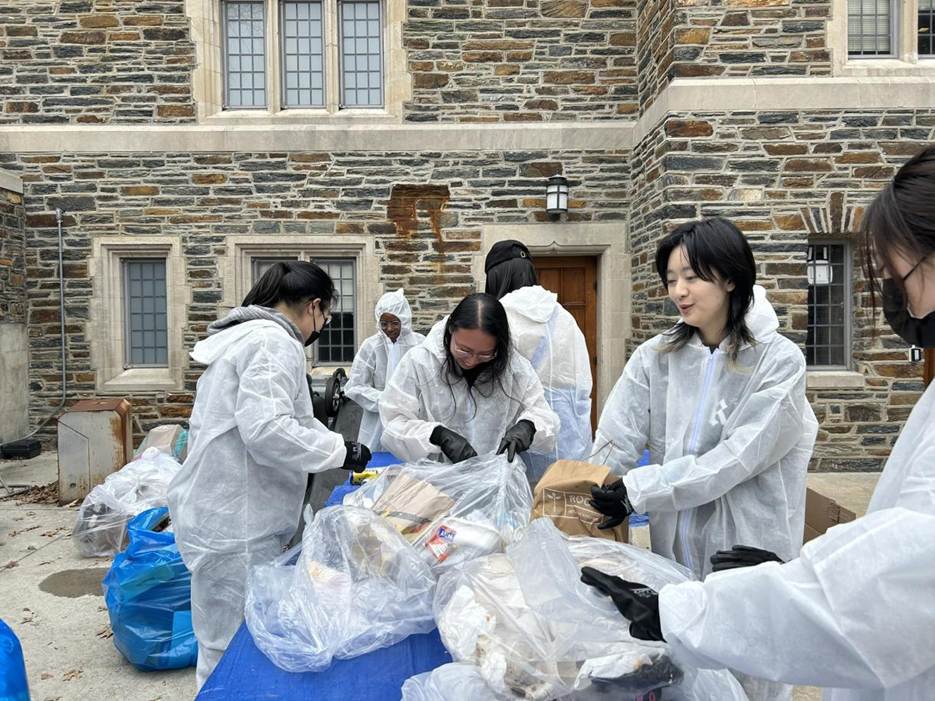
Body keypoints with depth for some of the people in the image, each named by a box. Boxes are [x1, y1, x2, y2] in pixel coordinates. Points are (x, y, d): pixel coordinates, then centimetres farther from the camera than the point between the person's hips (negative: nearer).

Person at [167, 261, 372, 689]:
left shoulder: (243, 337, 17)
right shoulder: (274, 341, -16)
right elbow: (265, 429, -27)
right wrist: (340, 450, -18)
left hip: (219, 510, 10)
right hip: (236, 523, -10)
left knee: (223, 647, 19)